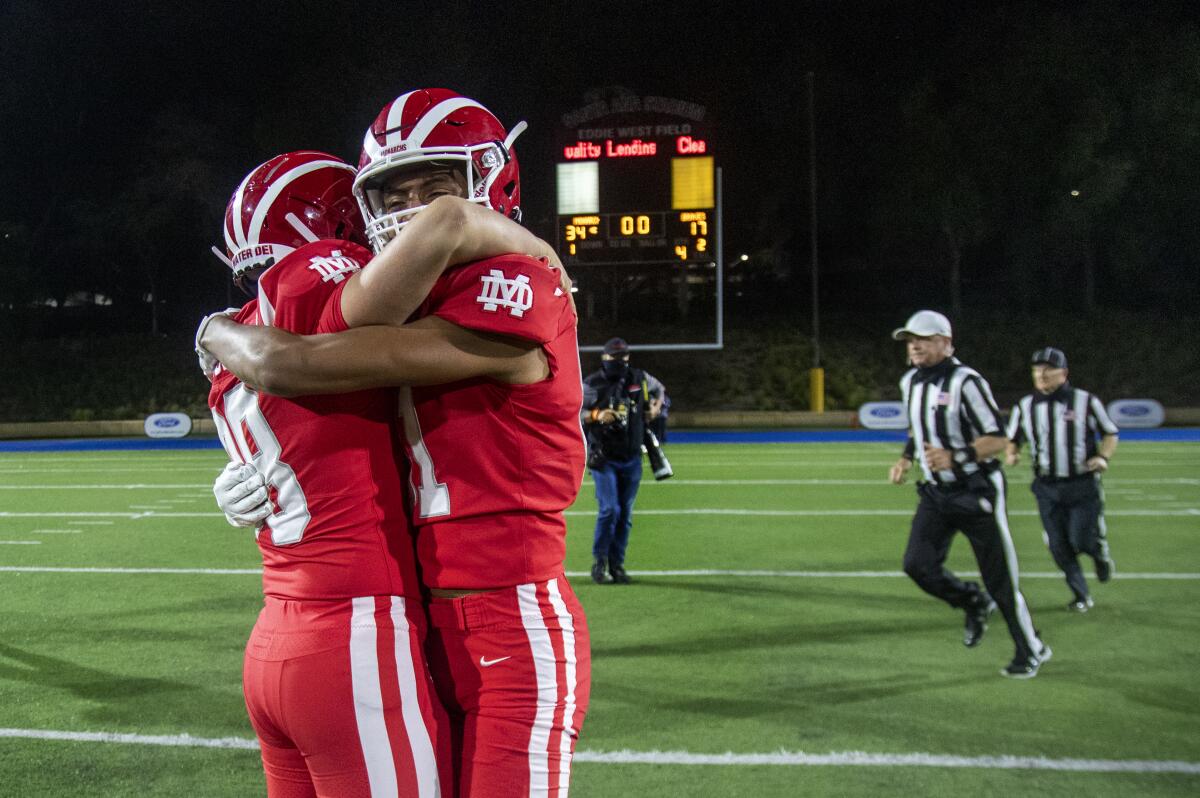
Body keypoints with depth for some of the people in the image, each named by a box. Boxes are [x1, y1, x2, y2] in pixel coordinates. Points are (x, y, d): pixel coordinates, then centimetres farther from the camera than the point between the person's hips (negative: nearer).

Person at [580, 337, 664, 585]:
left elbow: (658, 389, 26)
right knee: (609, 509, -14)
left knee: (625, 514, 7)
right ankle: (599, 561, 3)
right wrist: (596, 415, -22)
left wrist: (655, 407, 8)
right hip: (604, 459, -4)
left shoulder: (639, 379, 5)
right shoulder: (593, 384, -7)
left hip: (631, 459, 4)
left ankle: (617, 564, 18)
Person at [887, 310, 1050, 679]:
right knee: (918, 564, -9)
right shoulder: (910, 382, 7)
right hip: (936, 494, 7)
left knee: (999, 576, 0)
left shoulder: (965, 382, -18)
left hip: (977, 492, -6)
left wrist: (956, 457, -31)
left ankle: (1031, 650, 20)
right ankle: (974, 602, 20)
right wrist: (906, 459, 8)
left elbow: (997, 439, -19)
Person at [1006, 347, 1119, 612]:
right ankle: (1080, 595, 21)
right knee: (1059, 547, 2)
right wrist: (1010, 455, -9)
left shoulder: (1085, 401, -4)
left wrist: (1103, 457, -14)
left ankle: (1100, 552, 28)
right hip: (1047, 488, 3)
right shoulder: (1024, 407, 4)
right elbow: (1012, 439, 14)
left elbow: (1110, 434, 5)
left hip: (1083, 485, -3)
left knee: (1082, 541, -9)